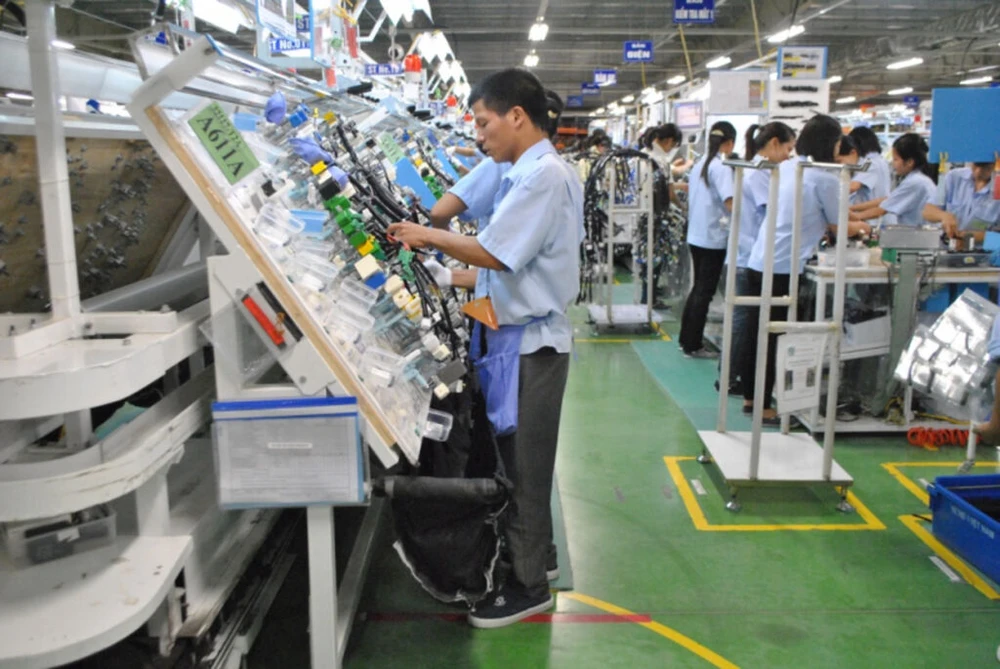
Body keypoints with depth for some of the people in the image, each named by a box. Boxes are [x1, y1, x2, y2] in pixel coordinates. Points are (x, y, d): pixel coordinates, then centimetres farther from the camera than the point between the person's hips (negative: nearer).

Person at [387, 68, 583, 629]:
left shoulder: (544, 175, -18)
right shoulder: (529, 174, 12)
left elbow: (494, 252, -22)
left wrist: (430, 236, -8)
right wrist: (446, 279, 13)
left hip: (530, 342, -9)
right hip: (515, 335, 9)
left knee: (523, 469, 3)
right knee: (516, 464, 20)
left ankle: (529, 586, 19)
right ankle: (527, 558, 36)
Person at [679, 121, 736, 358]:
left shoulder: (700, 164, 10)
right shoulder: (721, 167, -15)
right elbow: (730, 202, -26)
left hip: (695, 236, 8)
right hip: (713, 239, -8)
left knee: (698, 288, 17)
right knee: (705, 292, 0)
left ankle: (686, 339, 24)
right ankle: (693, 346, 7)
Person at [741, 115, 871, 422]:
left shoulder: (786, 168, 13)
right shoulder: (825, 178, -9)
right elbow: (837, 226, 4)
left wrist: (850, 223, 32)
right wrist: (860, 228, 25)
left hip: (758, 261, 7)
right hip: (782, 267, -7)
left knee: (755, 334, 13)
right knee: (771, 338, 0)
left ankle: (750, 398, 24)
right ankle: (764, 407, 8)